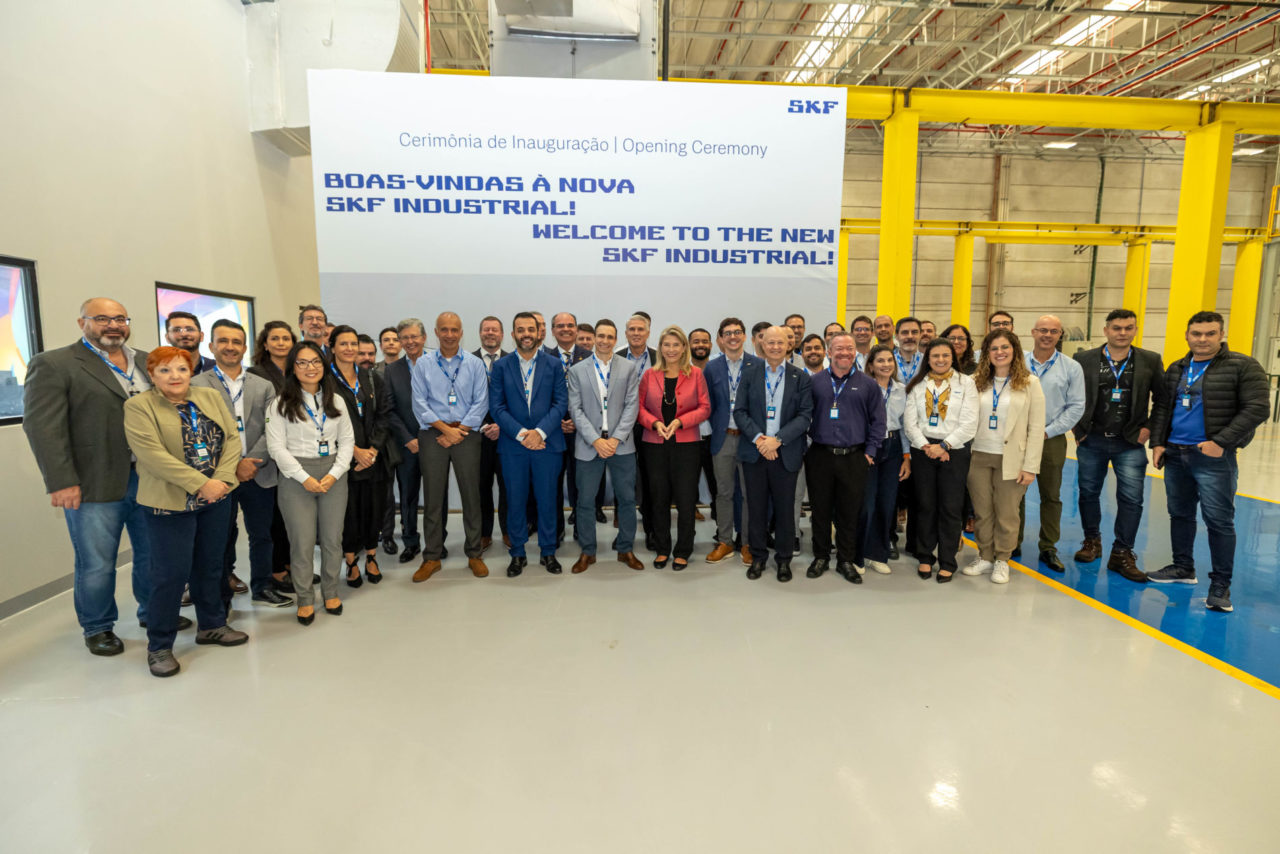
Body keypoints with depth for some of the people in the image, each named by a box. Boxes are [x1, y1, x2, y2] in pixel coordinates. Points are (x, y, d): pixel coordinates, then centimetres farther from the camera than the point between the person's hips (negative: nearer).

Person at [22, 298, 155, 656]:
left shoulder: (148, 362, 11)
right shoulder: (53, 365, -4)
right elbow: (43, 427, -10)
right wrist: (62, 482, -15)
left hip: (152, 480, 5)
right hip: (95, 487, -4)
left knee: (154, 554, 16)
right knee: (96, 565, 7)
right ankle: (97, 628, 27)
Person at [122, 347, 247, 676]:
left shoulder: (210, 397, 7)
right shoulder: (138, 407, -7)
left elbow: (232, 437, 2)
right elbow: (153, 455, -17)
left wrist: (221, 479, -13)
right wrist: (201, 484, -21)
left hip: (216, 499, 5)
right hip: (171, 501, -5)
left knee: (210, 565, 15)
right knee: (172, 572, -1)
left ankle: (211, 625, 32)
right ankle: (159, 646, 15)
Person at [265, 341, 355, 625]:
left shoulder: (335, 401, 9)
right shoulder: (282, 403, -1)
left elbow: (347, 440, 8)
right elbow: (276, 446, -5)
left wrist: (335, 473, -5)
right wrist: (304, 478, -11)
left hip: (333, 476, 3)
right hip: (296, 478, -3)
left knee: (333, 538, 8)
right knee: (303, 542, 0)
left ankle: (331, 591, 25)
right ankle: (305, 599, 16)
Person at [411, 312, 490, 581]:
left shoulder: (474, 364, 5)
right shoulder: (423, 365, 5)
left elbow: (481, 402, 0)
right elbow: (419, 404, 0)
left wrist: (459, 431, -9)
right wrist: (447, 429, -9)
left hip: (466, 435, 0)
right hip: (433, 435, 0)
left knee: (471, 495, 3)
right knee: (433, 496, 4)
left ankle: (474, 554, 14)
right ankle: (432, 557, 15)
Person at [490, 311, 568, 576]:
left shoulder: (553, 364, 5)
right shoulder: (501, 366, 5)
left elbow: (561, 402, -1)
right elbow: (496, 406, -1)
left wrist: (540, 431, -14)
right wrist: (521, 433, -13)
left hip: (547, 443, 0)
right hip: (512, 445, 0)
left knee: (547, 499, 7)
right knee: (515, 500, 7)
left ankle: (548, 552, 21)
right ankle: (517, 554, 20)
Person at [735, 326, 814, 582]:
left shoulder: (800, 377, 3)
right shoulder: (749, 373, 6)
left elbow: (805, 415, -4)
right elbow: (740, 411, 1)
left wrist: (777, 439, -15)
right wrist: (758, 438, -13)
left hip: (786, 453, -1)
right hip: (754, 452, 1)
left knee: (785, 508, 7)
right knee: (756, 507, 8)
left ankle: (784, 559, 22)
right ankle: (758, 556, 23)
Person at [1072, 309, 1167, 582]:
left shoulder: (1151, 361, 1)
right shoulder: (1084, 359, 0)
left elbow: (1163, 400, 8)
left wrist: (1149, 428, 0)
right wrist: (1077, 428, 1)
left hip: (1130, 444, 0)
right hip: (1092, 440, 0)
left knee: (1131, 499, -2)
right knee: (1088, 493, 10)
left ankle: (1122, 554, 9)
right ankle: (1092, 541, 29)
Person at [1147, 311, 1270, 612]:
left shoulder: (1243, 367, -5)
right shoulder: (1176, 370, 12)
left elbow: (1257, 409, -11)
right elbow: (1161, 408, 15)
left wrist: (1221, 442, -18)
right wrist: (1157, 443, 3)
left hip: (1213, 457, -6)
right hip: (1174, 454, 6)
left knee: (1219, 521, -3)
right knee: (1180, 514, 15)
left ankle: (1221, 585, 7)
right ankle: (1183, 568, 29)